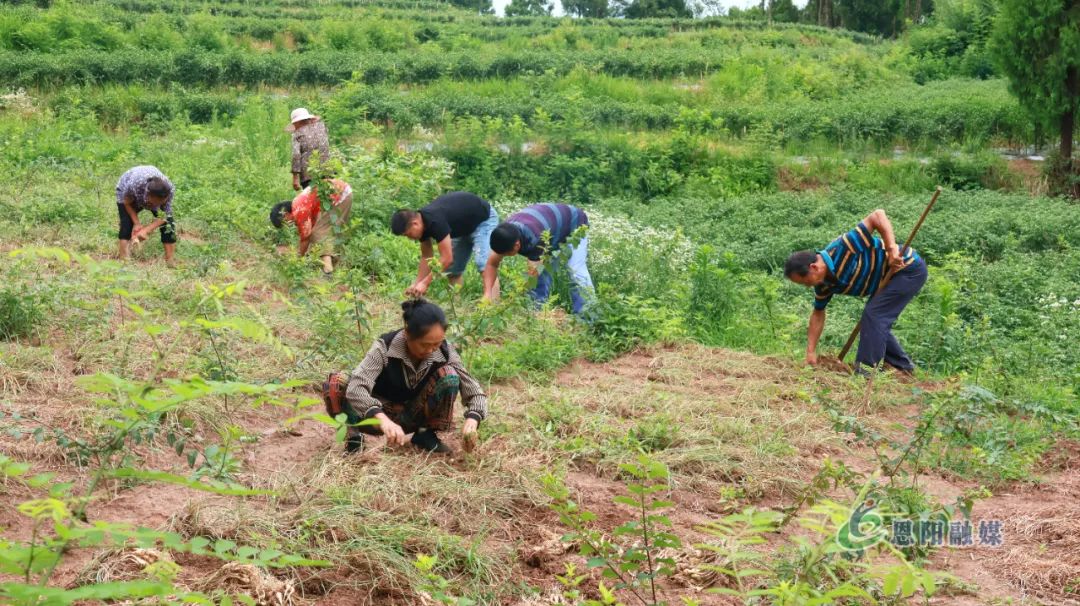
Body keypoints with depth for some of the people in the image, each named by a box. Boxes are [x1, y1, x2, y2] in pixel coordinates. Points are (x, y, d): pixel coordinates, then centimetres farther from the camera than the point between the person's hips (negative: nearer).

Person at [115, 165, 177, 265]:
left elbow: (164, 216, -29)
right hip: (128, 195, -2)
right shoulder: (133, 185, -45)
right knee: (127, 224, -24)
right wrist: (137, 224, -27)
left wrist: (146, 230, -40)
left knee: (168, 223, -15)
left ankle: (170, 261, -9)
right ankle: (124, 260, -25)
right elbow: (127, 203, -21)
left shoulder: (169, 189, -40)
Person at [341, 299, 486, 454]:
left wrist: (471, 421, -39)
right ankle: (355, 431, -3)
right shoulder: (385, 347, -28)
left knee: (449, 375, -26)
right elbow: (355, 388, -41)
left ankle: (425, 434, -7)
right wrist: (383, 420, -59)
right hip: (382, 412, -2)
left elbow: (475, 392, -17)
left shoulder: (445, 352, -19)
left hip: (414, 416, 2)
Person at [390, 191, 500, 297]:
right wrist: (416, 283, -7)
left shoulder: (435, 221, -37)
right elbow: (426, 256, 0)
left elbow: (446, 258, -35)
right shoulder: (422, 222, -10)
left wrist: (425, 283, -30)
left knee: (484, 263, -26)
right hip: (465, 225, 10)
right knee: (453, 269, 6)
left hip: (484, 219, -10)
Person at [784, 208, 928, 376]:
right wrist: (811, 352, 5)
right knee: (877, 323, 13)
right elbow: (818, 314, 8)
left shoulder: (842, 249, -32)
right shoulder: (824, 284, -5)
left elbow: (878, 215, -33)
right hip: (888, 278, 9)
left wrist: (891, 249, -37)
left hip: (909, 268, -9)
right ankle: (903, 367, 28)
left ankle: (866, 371, -12)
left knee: (873, 315, -15)